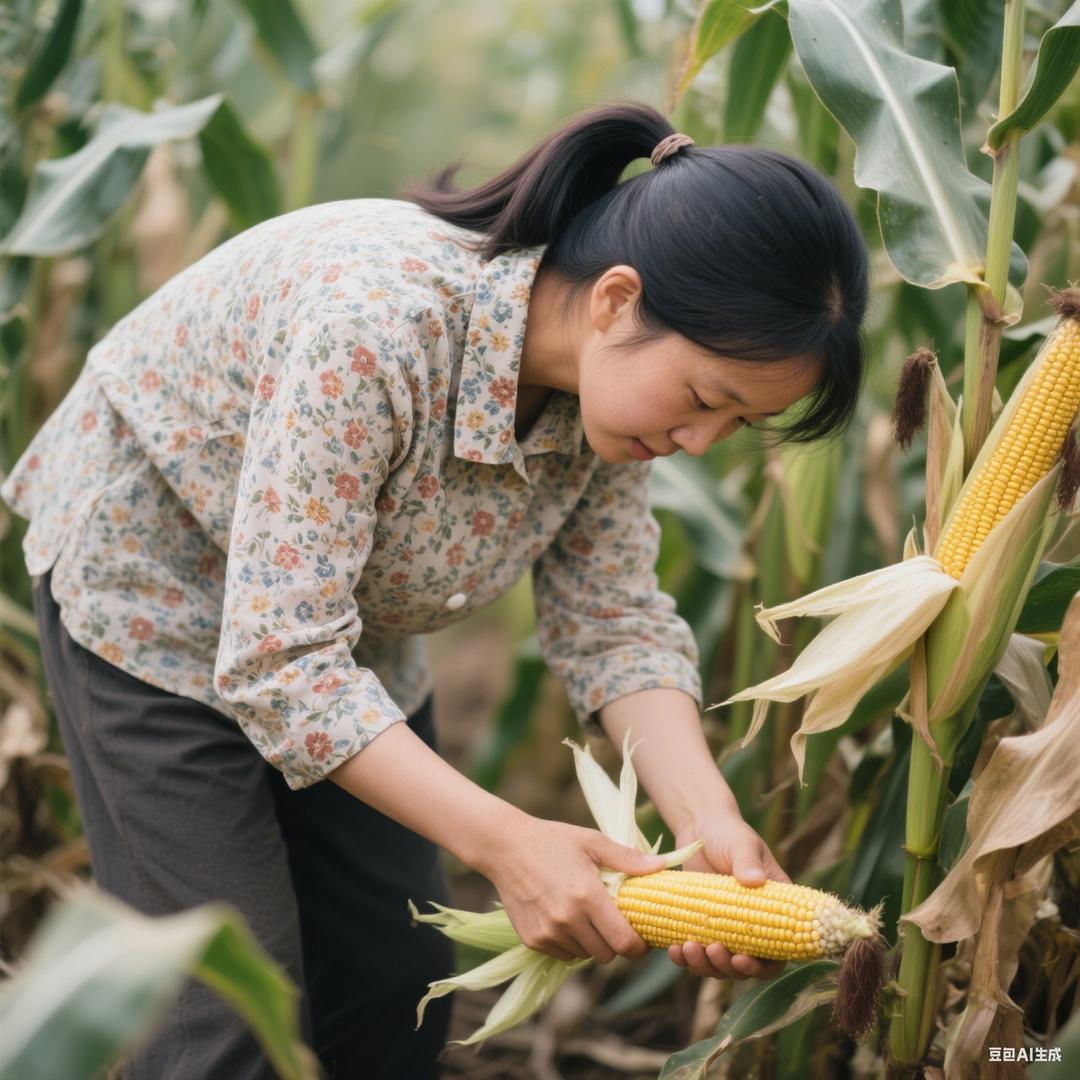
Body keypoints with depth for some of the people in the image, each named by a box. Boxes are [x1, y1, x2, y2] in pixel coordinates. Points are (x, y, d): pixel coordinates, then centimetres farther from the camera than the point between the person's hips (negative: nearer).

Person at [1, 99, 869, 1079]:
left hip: (350, 616, 7)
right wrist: (503, 841, -42)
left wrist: (707, 817, -29)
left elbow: (614, 621, -13)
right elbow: (280, 661, -37)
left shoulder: (614, 373, -17)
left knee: (398, 981, 10)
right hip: (155, 585, -6)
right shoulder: (372, 326, -39)